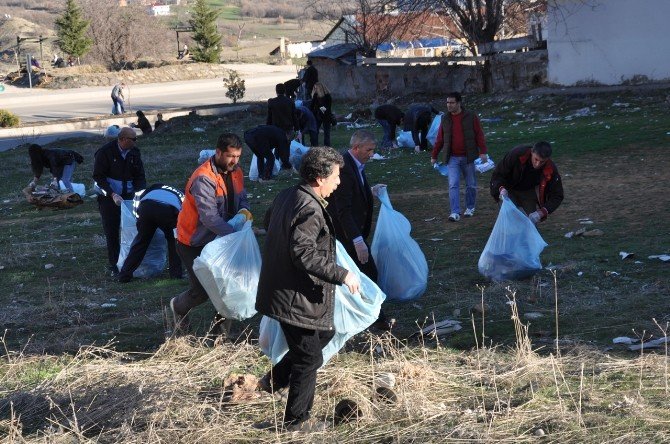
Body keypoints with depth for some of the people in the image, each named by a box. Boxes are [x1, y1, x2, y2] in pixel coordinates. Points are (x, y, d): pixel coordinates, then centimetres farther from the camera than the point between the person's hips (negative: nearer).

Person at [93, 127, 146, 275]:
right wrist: (112, 195, -24)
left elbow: (139, 176, 6)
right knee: (112, 231, -2)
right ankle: (114, 264, 6)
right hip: (108, 196, -4)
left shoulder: (134, 153, -1)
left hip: (128, 195, 4)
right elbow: (98, 176, -15)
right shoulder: (105, 152, -15)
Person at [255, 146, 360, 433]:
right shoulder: (309, 210, -26)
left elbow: (269, 221, 25)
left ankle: (274, 380, 29)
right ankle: (296, 420, 17)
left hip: (280, 288, 10)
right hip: (297, 298, -10)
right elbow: (305, 254, -34)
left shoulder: (287, 196, 6)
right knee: (309, 358, 4)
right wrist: (342, 275, -30)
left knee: (324, 333, 26)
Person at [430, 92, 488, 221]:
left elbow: (479, 135, -3)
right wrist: (434, 156, 14)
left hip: (468, 157, -1)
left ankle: (470, 208, 28)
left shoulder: (471, 117, -1)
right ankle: (455, 212, -15)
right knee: (453, 185, -11)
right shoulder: (445, 119, 7)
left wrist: (483, 152, -13)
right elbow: (439, 139, 13)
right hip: (452, 158, 1)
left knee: (471, 185, 9)